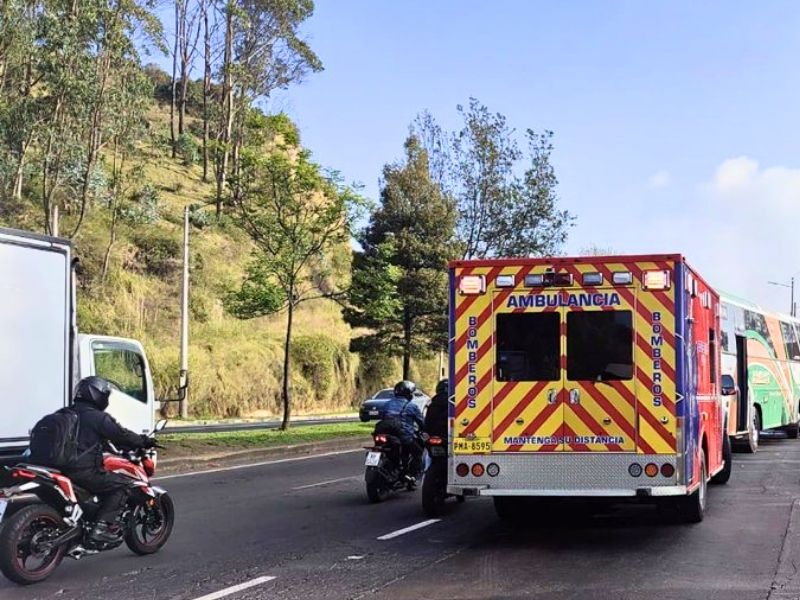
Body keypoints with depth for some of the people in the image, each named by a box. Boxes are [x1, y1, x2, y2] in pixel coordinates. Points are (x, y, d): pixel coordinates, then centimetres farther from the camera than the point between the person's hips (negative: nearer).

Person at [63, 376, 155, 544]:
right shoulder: (99, 418, -9)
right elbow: (121, 435, -10)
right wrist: (144, 442, 6)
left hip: (63, 467, 9)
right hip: (85, 472, -9)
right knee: (122, 485, -1)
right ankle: (103, 526, -11)